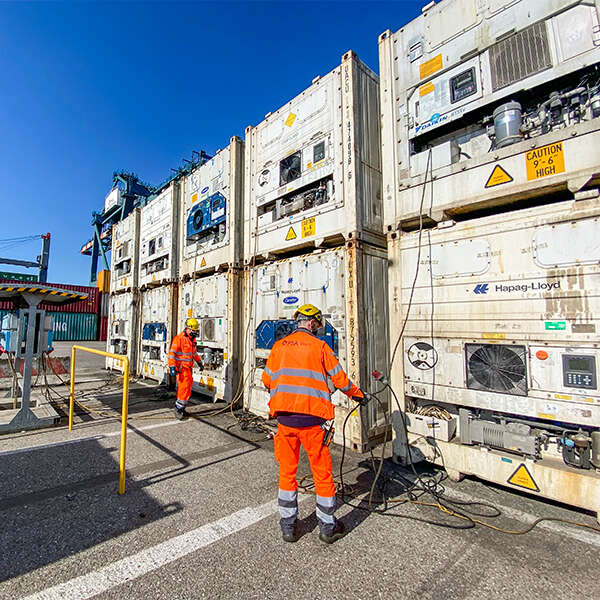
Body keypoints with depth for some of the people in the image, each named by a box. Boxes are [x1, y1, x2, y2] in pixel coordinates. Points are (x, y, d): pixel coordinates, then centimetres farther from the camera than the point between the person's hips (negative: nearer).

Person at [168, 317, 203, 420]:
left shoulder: (192, 339, 12)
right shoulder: (179, 338, -15)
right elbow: (172, 353, -18)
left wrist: (199, 362, 28)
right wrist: (172, 367, -23)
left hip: (188, 367, 9)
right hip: (180, 367, -9)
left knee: (185, 388, 12)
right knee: (185, 388, -11)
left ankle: (180, 408, 23)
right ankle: (178, 408, 1)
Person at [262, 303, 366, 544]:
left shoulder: (279, 346, 6)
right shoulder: (319, 346, -3)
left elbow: (266, 379, 13)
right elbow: (339, 378, 2)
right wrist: (356, 394, 21)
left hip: (284, 416, 3)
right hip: (311, 418, -3)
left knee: (286, 471, 18)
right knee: (322, 472, 14)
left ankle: (288, 526, 30)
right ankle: (328, 527, 29)